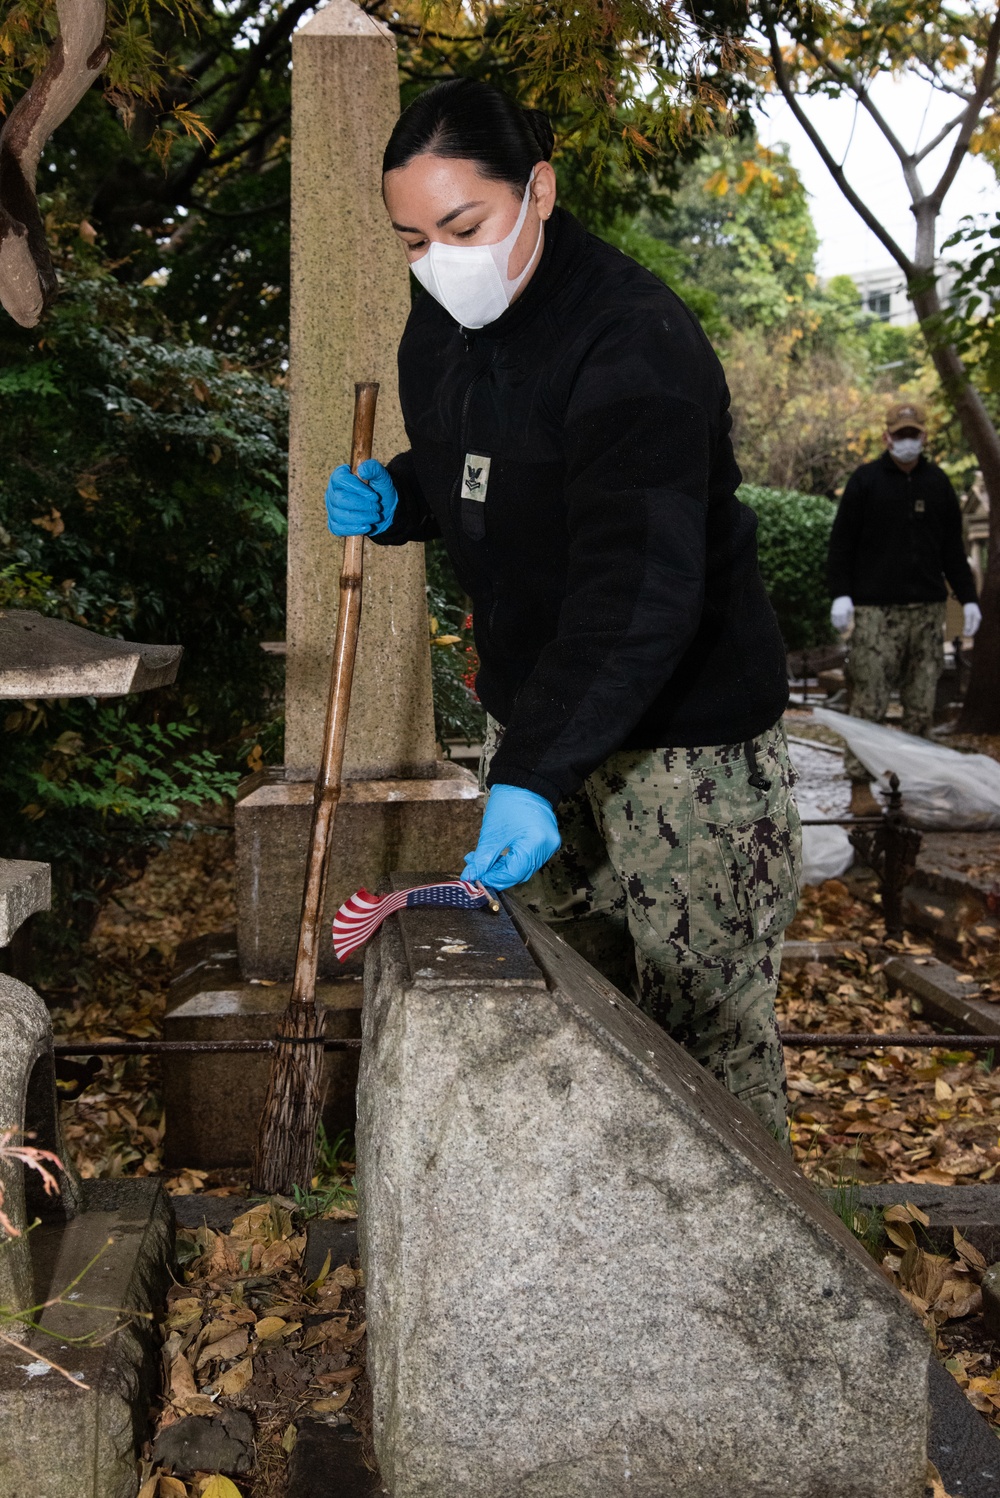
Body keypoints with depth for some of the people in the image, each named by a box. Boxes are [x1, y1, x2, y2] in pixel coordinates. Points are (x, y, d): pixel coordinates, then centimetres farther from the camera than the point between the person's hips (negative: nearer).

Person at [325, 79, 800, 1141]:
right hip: (531, 713, 8)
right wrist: (391, 500, -1)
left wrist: (534, 776, -43)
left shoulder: (635, 343, -23)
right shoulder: (437, 333, 4)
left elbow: (637, 590, -34)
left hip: (684, 735, -8)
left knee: (707, 1036, -2)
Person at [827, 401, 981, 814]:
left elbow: (953, 547, 18)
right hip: (877, 609, -4)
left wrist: (967, 597, 12)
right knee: (869, 702, -8)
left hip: (927, 609, 4)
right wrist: (841, 593, -10)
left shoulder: (938, 483, 14)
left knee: (922, 704, 4)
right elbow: (842, 542, 1)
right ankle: (860, 785, -3)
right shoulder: (865, 481, 3)